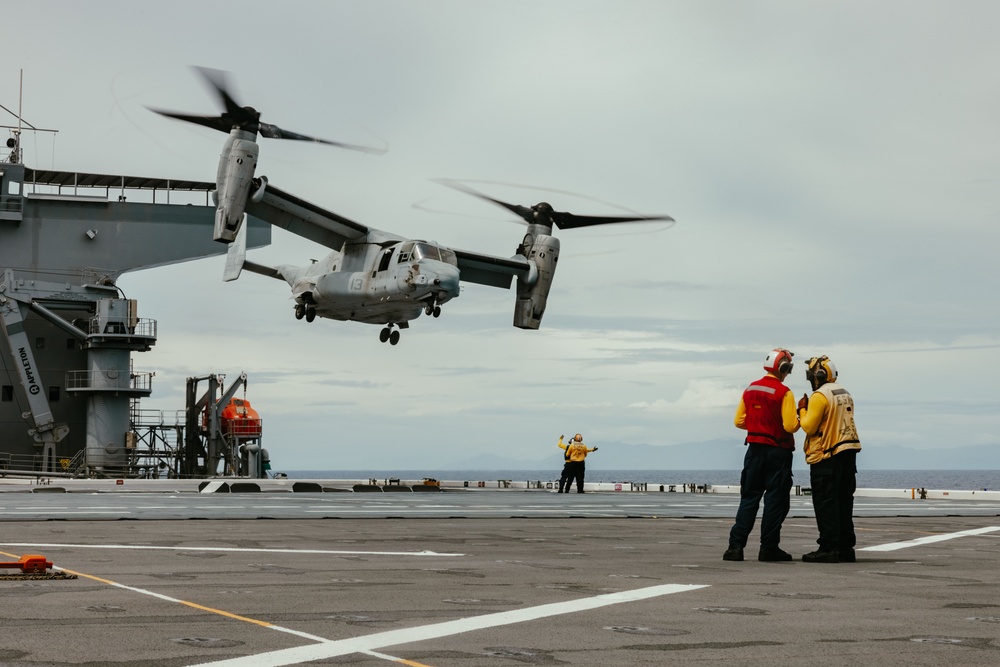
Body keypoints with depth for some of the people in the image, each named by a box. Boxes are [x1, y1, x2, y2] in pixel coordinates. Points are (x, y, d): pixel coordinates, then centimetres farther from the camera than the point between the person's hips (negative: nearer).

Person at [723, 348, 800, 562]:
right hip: (778, 451, -5)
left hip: (755, 448, 5)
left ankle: (736, 545, 1)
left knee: (749, 497, 9)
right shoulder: (784, 393, -12)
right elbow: (791, 426, -16)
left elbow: (739, 421, 9)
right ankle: (769, 548, 3)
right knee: (775, 500, 3)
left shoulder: (750, 390, 6)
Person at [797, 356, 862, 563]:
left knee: (825, 503, -6)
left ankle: (828, 548, -8)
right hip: (848, 453, 8)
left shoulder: (819, 396, -13)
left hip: (826, 456, -8)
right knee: (844, 501, 11)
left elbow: (809, 426, -15)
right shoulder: (845, 394, 15)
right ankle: (846, 546, 13)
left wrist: (802, 410, 1)